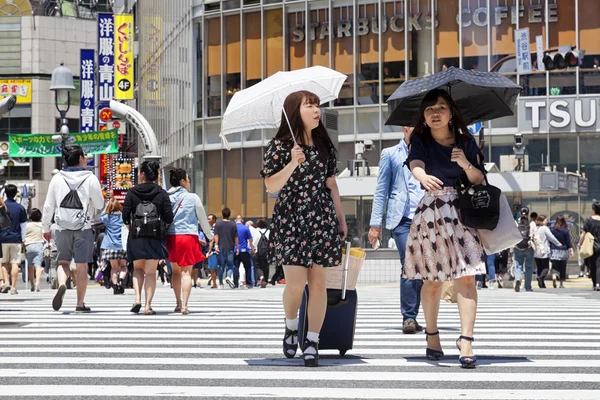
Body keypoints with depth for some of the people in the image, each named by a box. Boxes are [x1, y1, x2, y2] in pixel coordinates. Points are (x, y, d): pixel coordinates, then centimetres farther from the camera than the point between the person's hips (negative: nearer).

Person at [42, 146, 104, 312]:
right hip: (83, 228, -2)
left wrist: (46, 228, 14)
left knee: (64, 262, 13)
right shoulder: (91, 179, -5)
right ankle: (80, 304, 8)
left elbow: (48, 206, 5)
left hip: (63, 228, 2)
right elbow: (100, 204, -2)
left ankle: (62, 285, -17)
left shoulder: (57, 178, 2)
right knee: (82, 267, 4)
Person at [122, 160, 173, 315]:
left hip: (136, 238, 0)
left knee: (138, 269, 17)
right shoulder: (162, 193, 0)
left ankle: (137, 298, -3)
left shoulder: (132, 192, 0)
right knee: (151, 272, 5)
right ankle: (148, 305, -4)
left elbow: (125, 216, -3)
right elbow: (169, 217, -4)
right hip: (155, 237, 0)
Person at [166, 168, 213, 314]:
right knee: (186, 271, -2)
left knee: (175, 270, 17)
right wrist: (210, 236, 22)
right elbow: (203, 218, 6)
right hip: (188, 236, -3)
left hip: (170, 237, 3)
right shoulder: (192, 198, -3)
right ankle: (184, 305, -10)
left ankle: (178, 303, 24)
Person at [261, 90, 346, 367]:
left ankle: (312, 341, 7)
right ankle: (291, 326, 19)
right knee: (296, 283, -10)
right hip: (291, 219, -3)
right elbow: (271, 186, -8)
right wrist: (292, 164, -21)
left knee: (318, 282, -1)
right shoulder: (279, 146, -2)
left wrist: (341, 217, 15)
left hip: (321, 219, 4)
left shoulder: (324, 145, 10)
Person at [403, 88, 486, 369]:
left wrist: (466, 164, -13)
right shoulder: (420, 141, 4)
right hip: (430, 214, -1)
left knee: (466, 278, -11)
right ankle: (432, 336, 22)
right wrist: (423, 177, -40)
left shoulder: (466, 143, 9)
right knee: (432, 280, 5)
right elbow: (415, 165, -17)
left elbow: (479, 180, 7)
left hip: (462, 212, 1)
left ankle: (465, 342, -15)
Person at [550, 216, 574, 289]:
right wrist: (571, 251, 0)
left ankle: (554, 277, -28)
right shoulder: (566, 231, -4)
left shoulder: (552, 230, 0)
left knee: (555, 266, 1)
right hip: (563, 251, -1)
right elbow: (569, 242, -4)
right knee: (563, 269, 8)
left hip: (554, 250, 1)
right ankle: (562, 284, 12)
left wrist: (550, 250, 13)